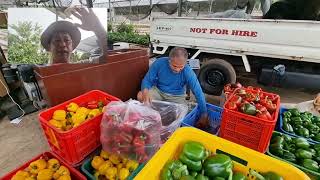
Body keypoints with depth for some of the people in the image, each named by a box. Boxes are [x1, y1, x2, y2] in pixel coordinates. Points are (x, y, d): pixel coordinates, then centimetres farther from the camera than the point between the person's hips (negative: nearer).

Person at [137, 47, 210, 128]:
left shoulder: (188, 72, -24)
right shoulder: (159, 63, -20)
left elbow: (199, 94, -21)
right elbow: (147, 80, -12)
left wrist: (204, 116, -20)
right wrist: (145, 92, -35)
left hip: (177, 96, -1)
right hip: (158, 91, 1)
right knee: (140, 96, -23)